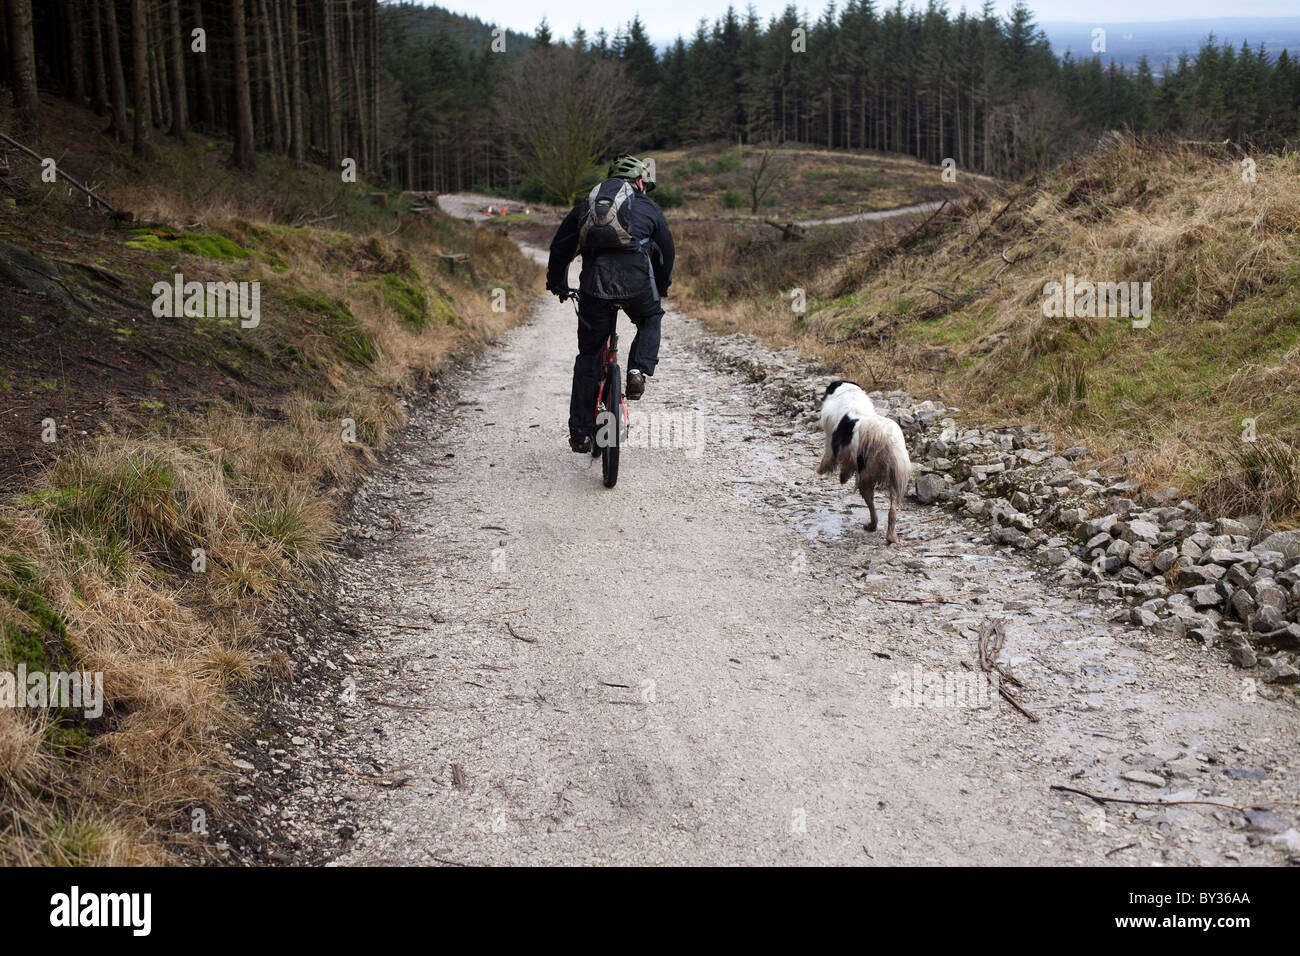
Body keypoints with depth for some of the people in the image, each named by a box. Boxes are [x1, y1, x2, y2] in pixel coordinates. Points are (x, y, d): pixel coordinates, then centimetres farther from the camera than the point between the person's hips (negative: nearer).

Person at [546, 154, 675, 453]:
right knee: (651, 320, 32)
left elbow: (560, 247, 22)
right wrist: (662, 287, 43)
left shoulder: (585, 204, 24)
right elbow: (666, 252, 26)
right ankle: (638, 371, 7)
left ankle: (580, 434, 14)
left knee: (588, 356, 13)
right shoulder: (648, 207, 20)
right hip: (636, 282, -2)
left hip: (594, 284, 2)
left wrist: (557, 283, 37)